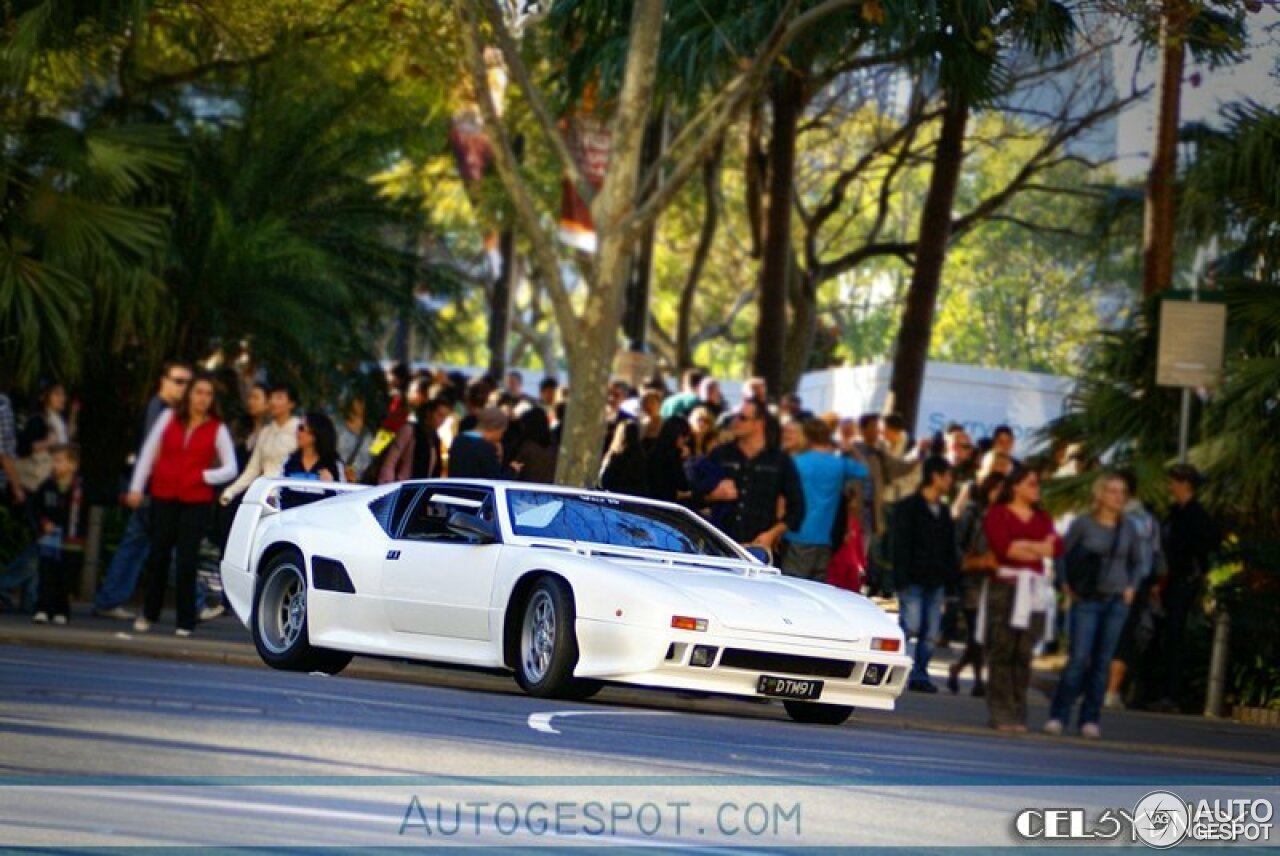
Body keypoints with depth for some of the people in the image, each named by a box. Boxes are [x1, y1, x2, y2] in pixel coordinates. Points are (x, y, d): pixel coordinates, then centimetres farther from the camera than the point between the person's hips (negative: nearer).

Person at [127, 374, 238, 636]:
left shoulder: (217, 429, 4)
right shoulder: (169, 418, 7)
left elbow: (230, 468, 6)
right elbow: (149, 453, 9)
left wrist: (205, 476, -9)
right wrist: (137, 487, 4)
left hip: (197, 500, -1)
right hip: (164, 497, 1)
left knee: (186, 561, -5)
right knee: (158, 556, 4)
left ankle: (185, 622, 1)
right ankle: (149, 614, 19)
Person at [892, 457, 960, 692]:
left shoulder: (944, 512, 16)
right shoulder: (908, 507, -4)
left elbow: (950, 549, 19)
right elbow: (901, 546, -9)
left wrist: (952, 576, 9)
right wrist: (902, 579, -15)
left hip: (936, 582, 6)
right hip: (914, 581, -6)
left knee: (931, 632, 2)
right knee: (911, 626, -14)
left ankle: (919, 675, 8)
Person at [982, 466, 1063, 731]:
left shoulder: (1042, 518, 19)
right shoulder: (997, 514, 5)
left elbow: (1057, 548, 5)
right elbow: (1002, 546, -10)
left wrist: (1024, 545, -9)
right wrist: (1039, 548, -2)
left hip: (1033, 588, 4)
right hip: (1005, 583, -4)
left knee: (1024, 653, 0)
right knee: (1002, 650, -7)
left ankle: (1018, 714, 2)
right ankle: (1000, 713, -6)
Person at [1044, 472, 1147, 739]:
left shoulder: (1127, 529, 7)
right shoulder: (1083, 524, -3)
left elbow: (1138, 562, 18)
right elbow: (1063, 554, 3)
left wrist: (1132, 587, 5)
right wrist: (1066, 584, -6)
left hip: (1116, 602, 3)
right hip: (1086, 600, -3)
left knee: (1102, 661, 3)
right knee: (1079, 658, -10)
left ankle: (1090, 719, 9)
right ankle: (1058, 715, -3)